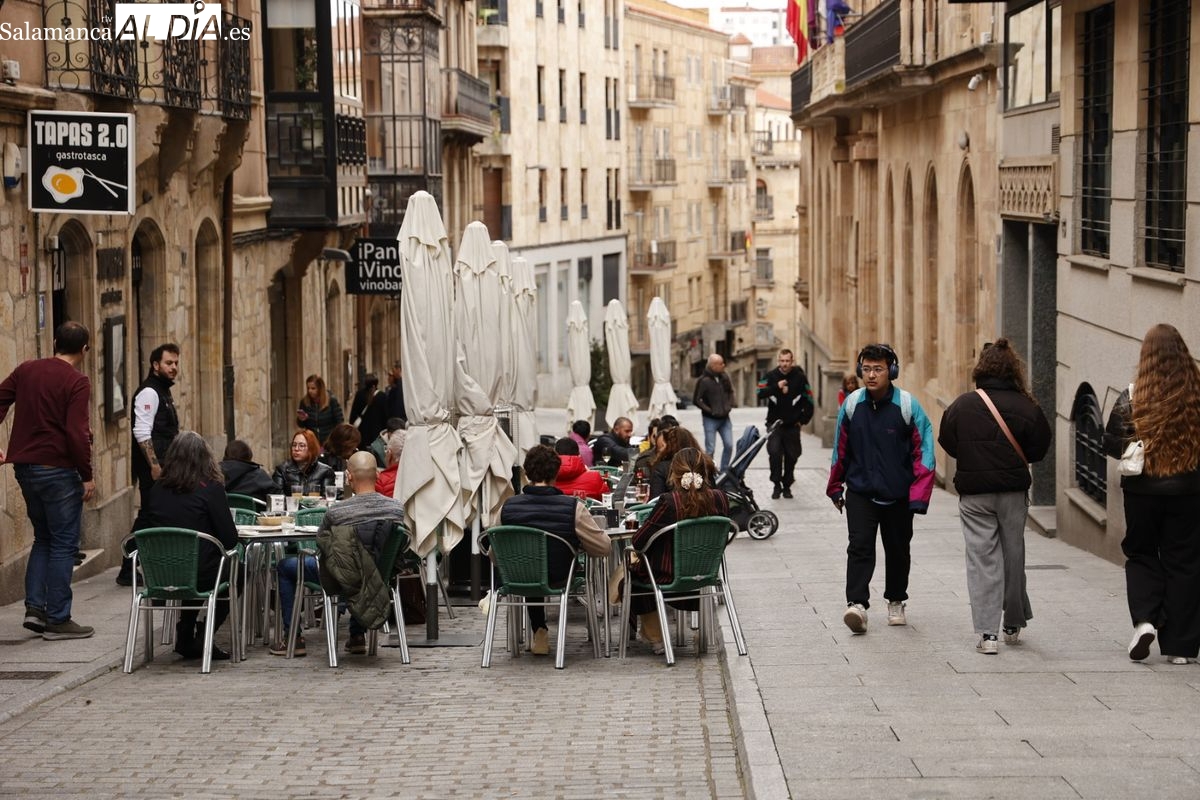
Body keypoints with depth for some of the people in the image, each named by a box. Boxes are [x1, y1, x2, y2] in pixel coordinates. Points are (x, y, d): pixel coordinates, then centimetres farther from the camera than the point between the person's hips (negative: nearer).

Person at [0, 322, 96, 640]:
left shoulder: (26, 370, 8)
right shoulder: (77, 382, -11)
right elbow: (77, 433, -18)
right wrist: (87, 476, -11)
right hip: (58, 469, -7)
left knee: (43, 538, 19)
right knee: (64, 543, 1)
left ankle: (34, 607, 10)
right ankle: (57, 620, 2)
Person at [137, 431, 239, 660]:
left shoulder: (157, 489, 2)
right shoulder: (211, 488, -10)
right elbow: (230, 539, -10)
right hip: (200, 577, -5)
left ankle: (185, 636, 30)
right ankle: (203, 636, 14)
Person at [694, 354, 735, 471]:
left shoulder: (724, 377, 4)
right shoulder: (704, 381, -13)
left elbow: (730, 392, 19)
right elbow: (696, 400, -11)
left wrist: (729, 406, 4)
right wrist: (710, 411, -14)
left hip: (725, 418, 5)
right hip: (710, 419, -5)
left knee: (729, 445, 4)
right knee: (710, 449, -2)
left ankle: (724, 471, 17)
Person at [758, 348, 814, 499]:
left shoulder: (800, 377, -1)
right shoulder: (771, 376, 1)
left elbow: (809, 400, 4)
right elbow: (760, 393, -11)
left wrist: (803, 420, 2)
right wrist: (776, 387, -24)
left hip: (792, 425, 0)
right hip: (774, 423, 0)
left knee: (791, 456, 4)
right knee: (774, 453, -14)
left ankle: (787, 486, 16)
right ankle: (776, 485, -4)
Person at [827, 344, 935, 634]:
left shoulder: (907, 405, -9)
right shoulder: (852, 404, -2)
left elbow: (923, 451, -7)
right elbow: (841, 449, 9)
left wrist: (918, 497, -13)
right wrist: (835, 487, 15)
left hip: (898, 495, 0)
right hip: (860, 492, 0)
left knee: (897, 550, 14)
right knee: (860, 546, -15)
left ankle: (895, 602, 32)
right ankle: (857, 604, -23)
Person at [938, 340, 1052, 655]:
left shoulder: (963, 405, -5)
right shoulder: (1026, 407, -6)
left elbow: (948, 442, 3)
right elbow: (1038, 449, -1)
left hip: (974, 492, -1)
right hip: (1014, 490, 1)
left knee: (982, 558, 0)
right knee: (1013, 554, 15)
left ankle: (987, 632, -8)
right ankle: (1013, 624, 28)